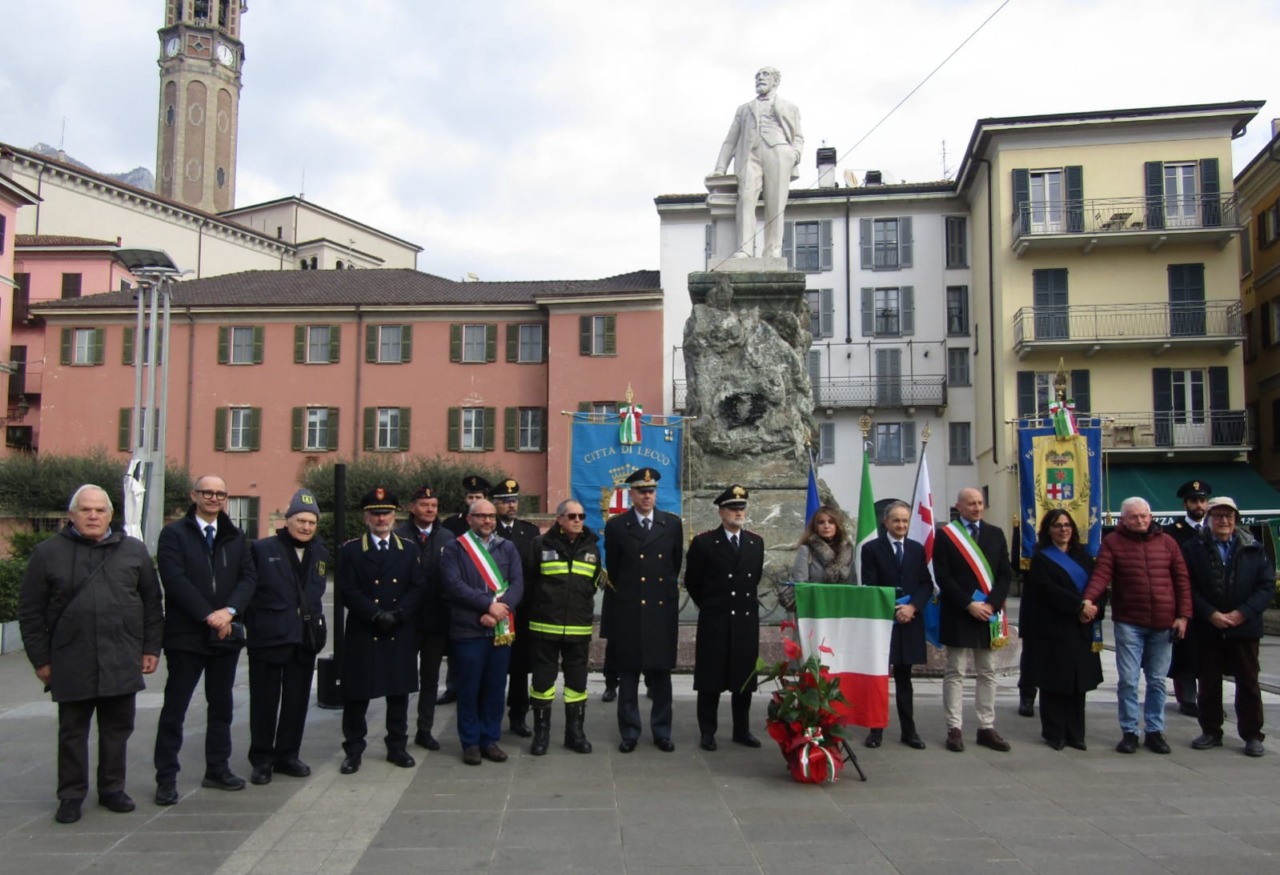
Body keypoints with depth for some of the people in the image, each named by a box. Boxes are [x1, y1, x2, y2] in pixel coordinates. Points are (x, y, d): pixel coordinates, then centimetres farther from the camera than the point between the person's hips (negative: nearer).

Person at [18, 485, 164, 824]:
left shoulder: (133, 551, 6)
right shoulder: (48, 553, 1)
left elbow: (152, 603, 9)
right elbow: (31, 612, 3)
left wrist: (151, 648, 5)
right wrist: (40, 659, 0)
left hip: (122, 662, 1)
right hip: (71, 663, -1)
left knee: (117, 729, 10)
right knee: (72, 732, 9)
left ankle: (112, 789, 24)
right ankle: (71, 796, 21)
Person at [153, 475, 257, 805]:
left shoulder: (236, 538, 11)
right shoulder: (174, 534, -2)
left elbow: (248, 578, 3)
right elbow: (174, 580, -13)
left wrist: (230, 611, -14)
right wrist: (207, 615, -17)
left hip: (226, 633, 5)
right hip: (185, 635, -4)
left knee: (222, 705, 12)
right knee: (175, 707, 1)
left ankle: (218, 770, 22)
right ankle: (166, 777, 9)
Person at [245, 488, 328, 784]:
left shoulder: (320, 553, 10)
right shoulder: (262, 549, -5)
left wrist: (317, 624, 10)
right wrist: (252, 626, -8)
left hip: (305, 638, 4)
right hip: (269, 637, -4)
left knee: (297, 701, 11)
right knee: (265, 701, 5)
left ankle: (287, 755, 23)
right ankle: (262, 760, 17)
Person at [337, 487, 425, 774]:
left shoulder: (409, 550, 9)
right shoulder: (350, 550, 2)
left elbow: (418, 588, 1)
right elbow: (348, 591, -7)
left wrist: (396, 614, -13)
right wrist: (376, 616, -16)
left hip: (401, 635, 2)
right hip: (362, 635, -2)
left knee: (399, 692, 9)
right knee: (357, 694, 3)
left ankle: (397, 747, 21)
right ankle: (353, 751, 14)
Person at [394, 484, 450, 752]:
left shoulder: (447, 538, 2)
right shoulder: (399, 536, -6)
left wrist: (451, 614, -4)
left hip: (437, 619, 3)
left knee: (430, 678, 13)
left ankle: (425, 730, 24)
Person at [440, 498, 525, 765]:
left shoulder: (508, 548, 12)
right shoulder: (454, 548, 1)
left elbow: (517, 584, 2)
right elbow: (454, 585, -10)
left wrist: (499, 610, -13)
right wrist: (488, 605, -15)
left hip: (501, 629, 3)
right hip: (468, 629, -3)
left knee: (495, 688, 8)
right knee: (469, 689, 4)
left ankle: (490, 740, 20)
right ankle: (470, 743, 15)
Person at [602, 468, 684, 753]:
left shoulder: (672, 524, 5)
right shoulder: (616, 526, 1)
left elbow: (677, 564, 14)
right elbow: (612, 570, 8)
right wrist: (625, 594, 10)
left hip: (662, 611, 1)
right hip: (628, 611, -1)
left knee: (661, 673, 7)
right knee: (628, 675, 5)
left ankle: (662, 731, 18)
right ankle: (629, 732, 15)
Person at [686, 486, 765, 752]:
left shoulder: (756, 542, 7)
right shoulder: (704, 542, -5)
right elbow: (692, 582, 4)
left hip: (746, 620, 3)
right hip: (714, 620, -3)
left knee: (744, 677, 8)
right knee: (711, 678, 3)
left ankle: (742, 730, 19)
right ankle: (708, 732, 12)